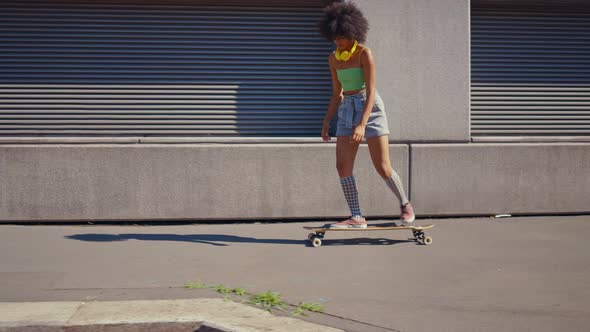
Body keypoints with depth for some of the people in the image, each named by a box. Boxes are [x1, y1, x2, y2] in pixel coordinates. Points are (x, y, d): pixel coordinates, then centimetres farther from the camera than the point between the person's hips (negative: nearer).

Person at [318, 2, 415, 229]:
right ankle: (356, 218, -2)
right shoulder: (334, 59, 9)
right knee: (342, 166, -6)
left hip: (370, 108, -6)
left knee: (382, 167, -6)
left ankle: (405, 206, 16)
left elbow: (371, 91, -18)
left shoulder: (364, 53, -12)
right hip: (347, 110, 6)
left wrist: (362, 124, -27)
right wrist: (326, 122, 9)